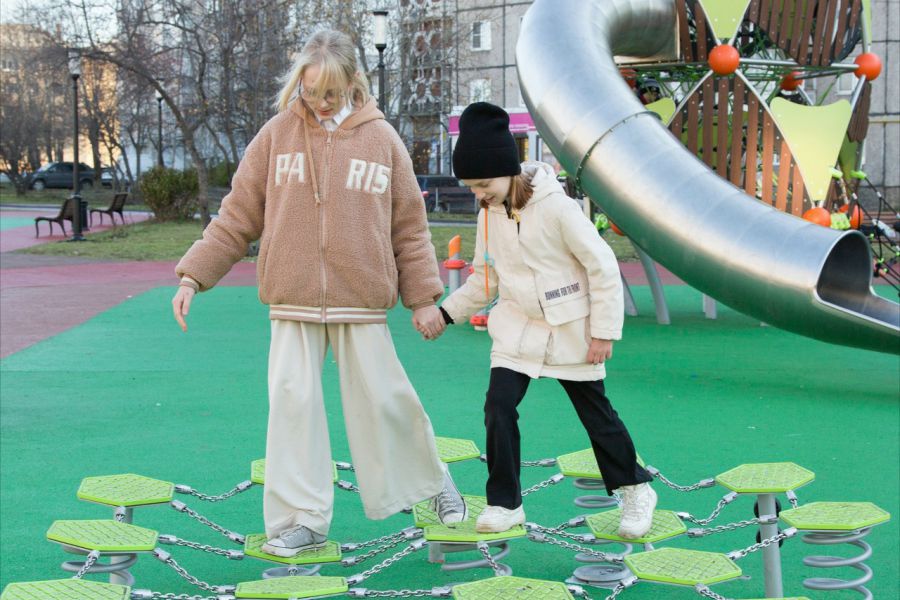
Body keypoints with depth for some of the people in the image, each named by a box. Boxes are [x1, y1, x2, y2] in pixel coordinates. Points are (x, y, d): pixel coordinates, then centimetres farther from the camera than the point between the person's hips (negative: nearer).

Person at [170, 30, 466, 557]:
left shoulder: (381, 138, 2)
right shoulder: (277, 135, 1)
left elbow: (409, 227, 6)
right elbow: (237, 217, 3)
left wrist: (424, 297, 6)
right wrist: (194, 276, -3)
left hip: (362, 302, -1)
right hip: (293, 302, 1)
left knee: (385, 400, 5)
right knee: (294, 399, -1)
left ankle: (432, 480, 29)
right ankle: (303, 518, 10)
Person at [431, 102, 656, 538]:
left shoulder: (556, 207, -20)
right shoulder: (490, 214, -1)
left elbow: (603, 267, -15)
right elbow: (485, 276, 12)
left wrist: (604, 331, -14)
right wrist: (447, 311, 2)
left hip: (570, 331, -5)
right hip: (517, 329, 5)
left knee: (596, 413, 8)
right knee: (498, 406, -9)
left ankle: (635, 489, 28)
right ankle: (504, 502, 4)